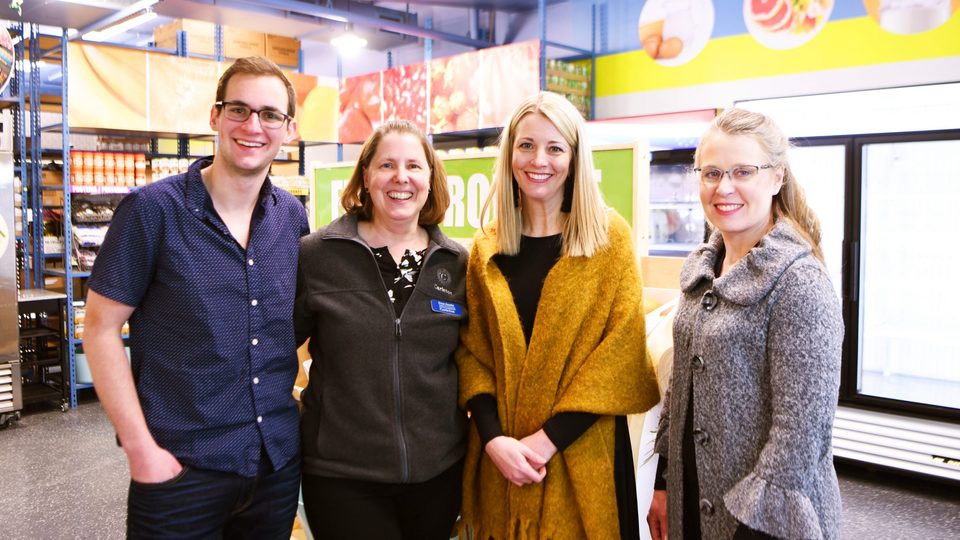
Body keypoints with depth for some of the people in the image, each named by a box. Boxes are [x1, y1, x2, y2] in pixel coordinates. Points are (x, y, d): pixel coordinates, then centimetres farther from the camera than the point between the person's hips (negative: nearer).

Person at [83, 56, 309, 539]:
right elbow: (100, 329, -9)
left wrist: (284, 397, 6)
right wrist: (141, 449, -13)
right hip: (181, 467, -4)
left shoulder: (292, 216, 3)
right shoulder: (151, 209, -11)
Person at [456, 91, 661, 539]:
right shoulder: (486, 249, 5)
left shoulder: (610, 238, -3)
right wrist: (493, 437, -11)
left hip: (582, 455, -2)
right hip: (500, 457, 3)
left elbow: (622, 347, -9)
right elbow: (472, 350, 3)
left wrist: (548, 438, -14)